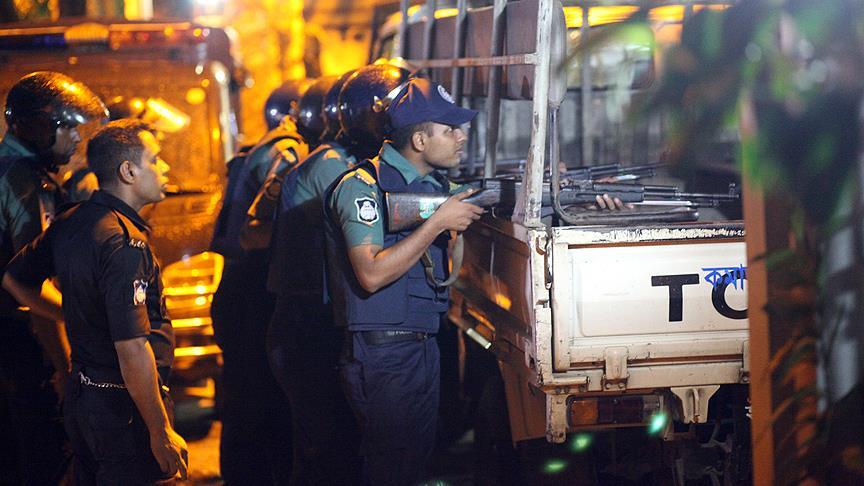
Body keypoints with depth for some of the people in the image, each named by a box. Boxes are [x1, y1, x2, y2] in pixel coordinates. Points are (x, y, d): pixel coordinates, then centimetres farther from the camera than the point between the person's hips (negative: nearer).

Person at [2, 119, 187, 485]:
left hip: (80, 395, 9)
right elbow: (132, 349, -27)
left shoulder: (69, 223, 4)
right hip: (122, 406, -9)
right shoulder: (124, 243, -23)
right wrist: (162, 432, -21)